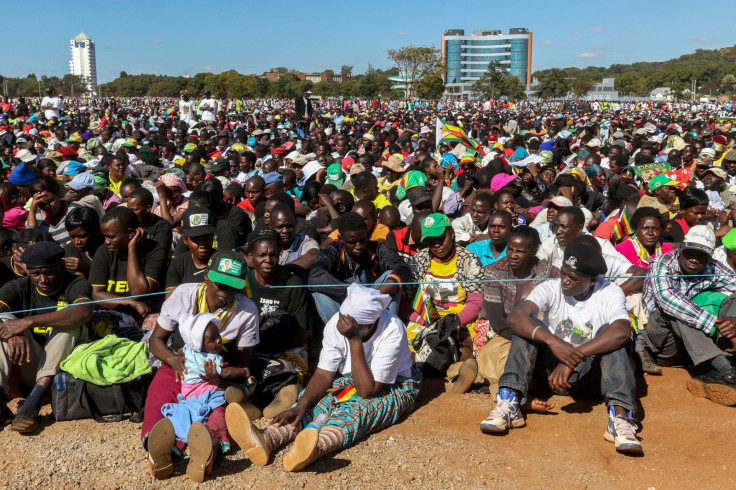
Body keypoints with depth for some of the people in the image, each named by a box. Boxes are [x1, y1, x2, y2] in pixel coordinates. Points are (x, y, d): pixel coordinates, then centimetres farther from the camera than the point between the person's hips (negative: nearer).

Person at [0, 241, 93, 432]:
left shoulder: (75, 285, -9)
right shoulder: (17, 288, 1)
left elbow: (84, 312, -33)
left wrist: (29, 321, -37)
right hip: (31, 368, 3)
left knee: (69, 323, -27)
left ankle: (34, 400, -37)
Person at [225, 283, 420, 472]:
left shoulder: (392, 331, -29)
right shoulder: (336, 324, -15)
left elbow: (368, 390, -31)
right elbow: (324, 375, -15)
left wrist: (355, 340, -37)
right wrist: (301, 405, -33)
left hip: (393, 387, -4)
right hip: (347, 381, 5)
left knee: (358, 408, -36)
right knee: (316, 402, -25)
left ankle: (314, 448, -66)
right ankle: (266, 439, -52)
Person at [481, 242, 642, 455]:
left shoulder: (610, 293, -12)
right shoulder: (551, 288, -10)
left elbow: (621, 331, -34)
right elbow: (514, 317, -27)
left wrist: (573, 359, -40)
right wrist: (552, 341, -43)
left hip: (591, 373, -1)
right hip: (553, 368, 1)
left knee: (610, 334, -27)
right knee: (529, 327, -21)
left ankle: (619, 416, -42)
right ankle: (509, 403, -35)